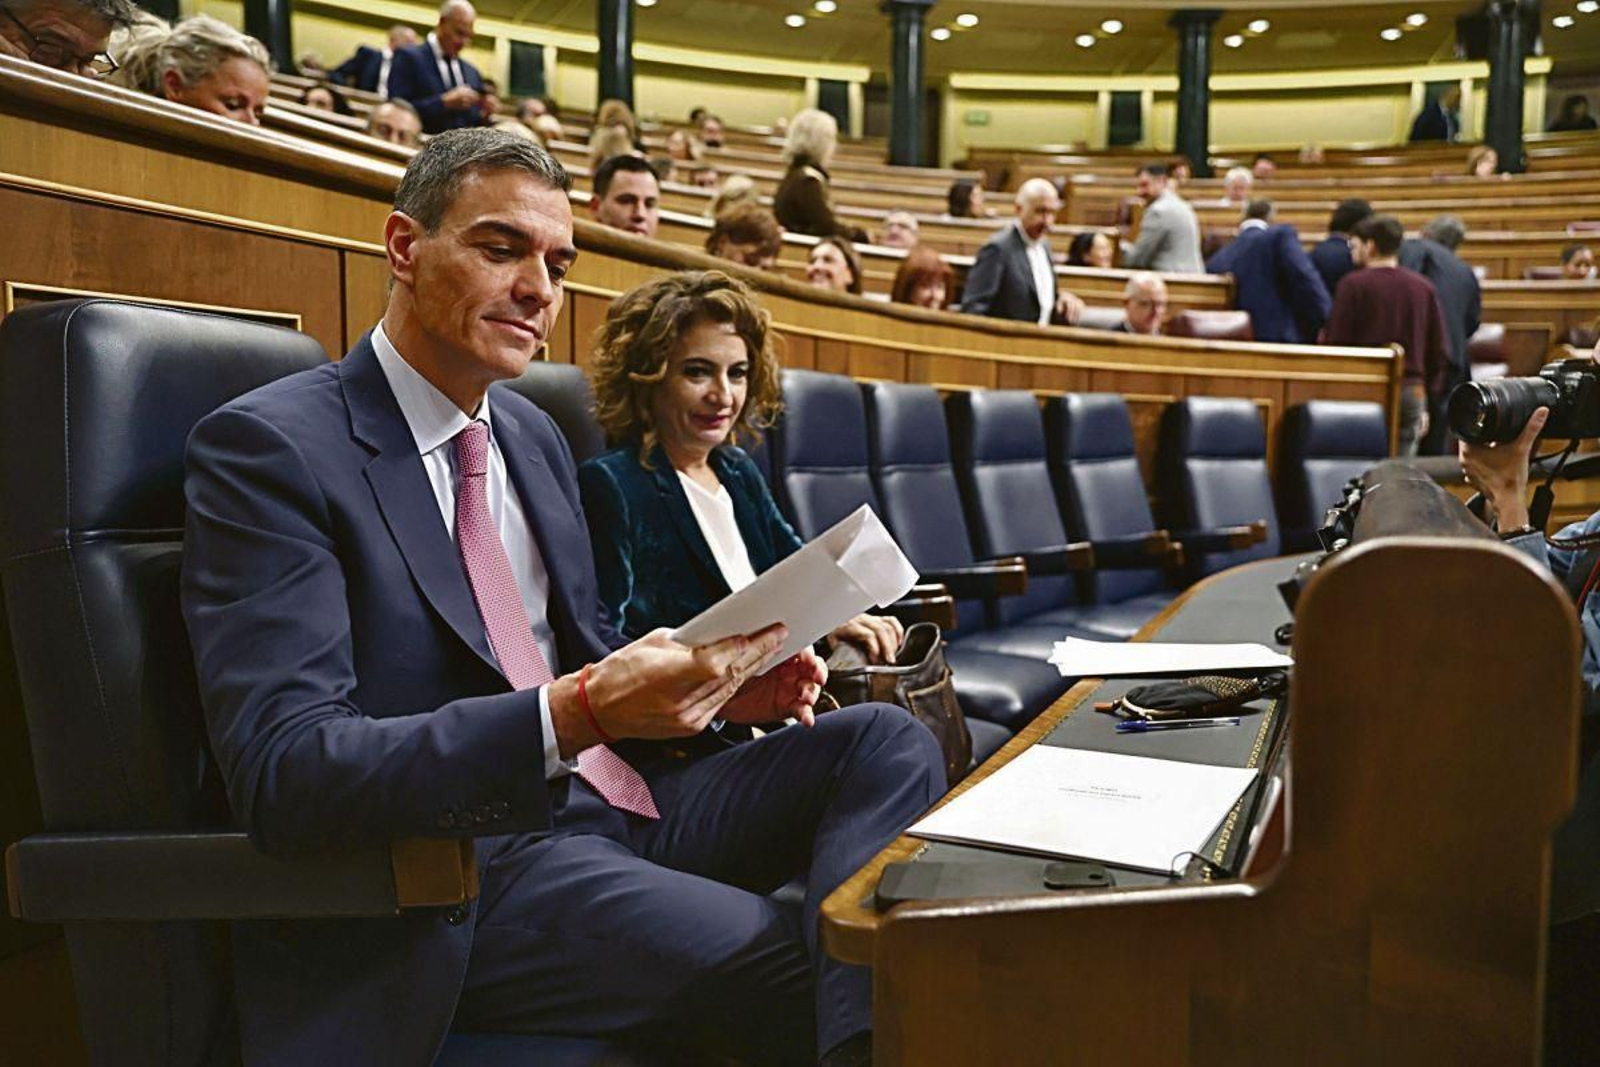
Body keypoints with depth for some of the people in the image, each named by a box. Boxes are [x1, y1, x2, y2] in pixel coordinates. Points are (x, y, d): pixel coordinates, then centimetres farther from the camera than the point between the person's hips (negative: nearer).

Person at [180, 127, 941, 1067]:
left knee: (888, 738, -10)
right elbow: (284, 770, -20)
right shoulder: (270, 445, -10)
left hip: (623, 793, 8)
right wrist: (579, 712, -32)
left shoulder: (535, 434, 14)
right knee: (795, 974, -29)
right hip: (468, 862, -8)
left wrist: (721, 679, -2)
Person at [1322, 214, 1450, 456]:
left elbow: (1335, 342, -9)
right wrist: (1427, 404, 14)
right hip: (1411, 392, 4)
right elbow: (1440, 351, 9)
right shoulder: (1424, 288, 8)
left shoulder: (1354, 283, -6)